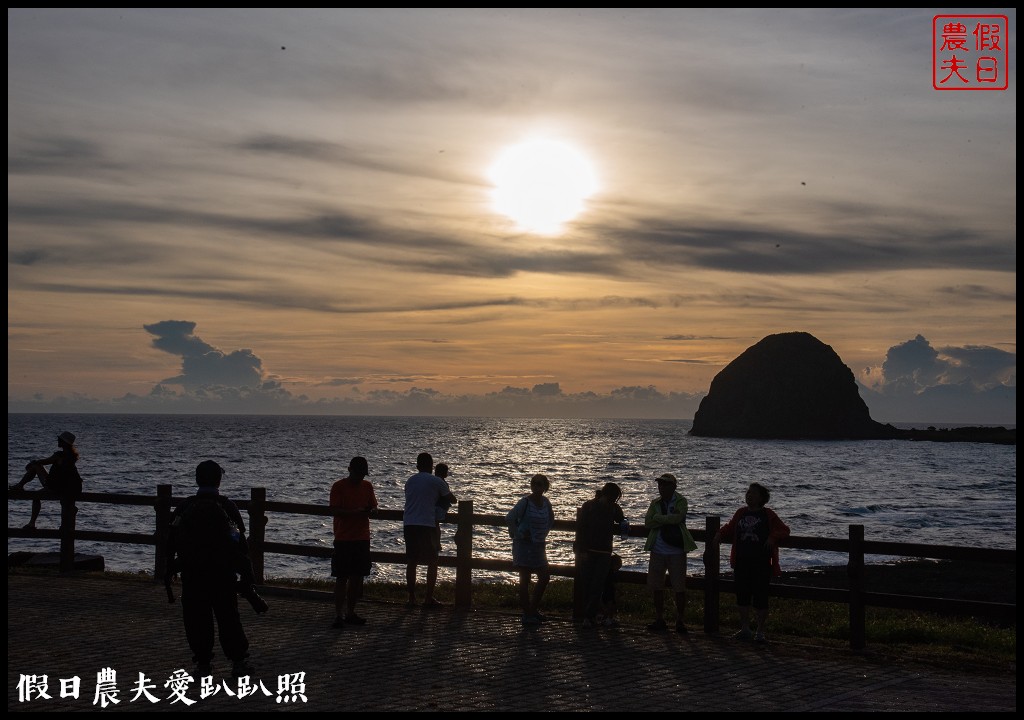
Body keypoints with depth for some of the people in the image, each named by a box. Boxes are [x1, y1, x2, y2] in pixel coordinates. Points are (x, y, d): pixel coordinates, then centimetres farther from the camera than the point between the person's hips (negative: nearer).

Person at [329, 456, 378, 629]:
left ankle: (350, 613, 18)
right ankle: (339, 615, -2)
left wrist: (371, 511, -10)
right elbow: (334, 510, -13)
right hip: (343, 538, -5)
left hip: (362, 538, 5)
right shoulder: (339, 486, -6)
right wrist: (355, 512, -25)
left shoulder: (367, 486, 10)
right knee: (342, 578, -5)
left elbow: (374, 507, 14)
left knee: (357, 577, 8)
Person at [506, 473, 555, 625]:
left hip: (539, 545, 7)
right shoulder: (525, 502, -15)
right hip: (524, 545, -7)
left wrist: (544, 534, 12)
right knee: (525, 580, 0)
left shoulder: (546, 502, 4)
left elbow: (551, 520, 22)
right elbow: (510, 518, -23)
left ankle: (533, 608, 24)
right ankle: (527, 615, 6)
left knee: (545, 577, 9)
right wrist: (519, 535, -18)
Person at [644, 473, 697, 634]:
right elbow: (647, 523, -4)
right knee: (656, 586, 8)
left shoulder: (681, 501, -2)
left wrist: (658, 518, -12)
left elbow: (678, 517, -21)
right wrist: (668, 520, -14)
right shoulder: (655, 502, 9)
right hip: (658, 551, 4)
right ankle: (659, 620, 19)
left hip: (676, 551, -4)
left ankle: (680, 621, 10)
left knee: (679, 587, -1)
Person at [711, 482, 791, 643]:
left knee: (760, 597, -3)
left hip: (761, 564, -5)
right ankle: (745, 629, 21)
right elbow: (730, 528, 26)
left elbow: (785, 530, -2)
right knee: (742, 595, 9)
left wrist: (773, 537, -18)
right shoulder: (741, 513, 12)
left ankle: (761, 631, 9)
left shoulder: (768, 515, -2)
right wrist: (720, 534, 9)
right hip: (741, 563, 5)